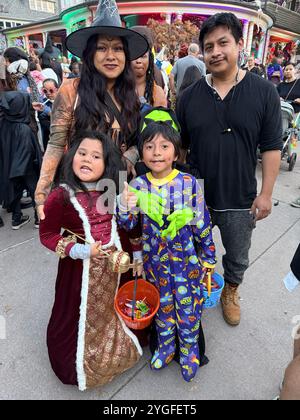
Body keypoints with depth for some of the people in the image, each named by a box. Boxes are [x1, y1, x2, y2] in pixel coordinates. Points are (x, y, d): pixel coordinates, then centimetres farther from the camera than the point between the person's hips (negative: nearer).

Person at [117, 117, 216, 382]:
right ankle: (166, 346, 47)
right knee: (162, 305, 21)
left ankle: (189, 350, 42)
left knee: (188, 305, 15)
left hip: (187, 258, -1)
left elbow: (203, 224, -6)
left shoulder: (189, 183, -14)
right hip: (155, 260, 2)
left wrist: (208, 257, 0)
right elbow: (128, 225, -4)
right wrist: (126, 206, -25)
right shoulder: (138, 186, -9)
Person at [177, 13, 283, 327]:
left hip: (240, 200, 0)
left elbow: (271, 147, -5)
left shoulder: (263, 92, -6)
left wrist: (266, 193, -8)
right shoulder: (190, 96, -2)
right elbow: (180, 146, 4)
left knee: (238, 259, 20)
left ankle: (230, 292, 50)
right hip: (195, 197, 1)